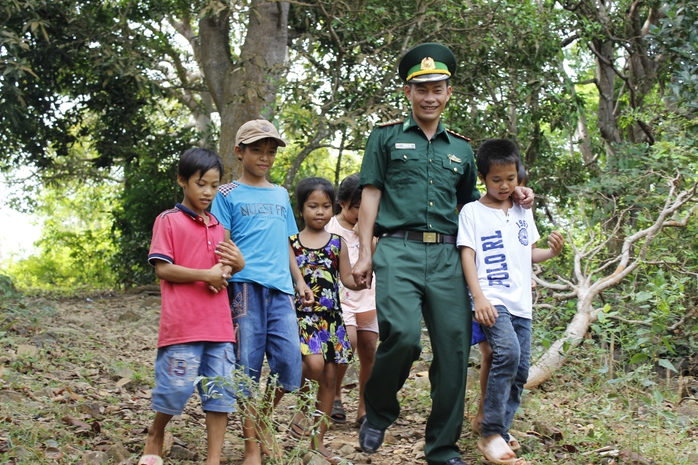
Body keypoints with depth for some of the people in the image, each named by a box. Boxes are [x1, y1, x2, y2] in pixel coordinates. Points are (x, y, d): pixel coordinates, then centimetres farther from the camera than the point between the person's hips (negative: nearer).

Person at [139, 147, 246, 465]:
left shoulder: (217, 225, 18)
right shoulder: (169, 221, 0)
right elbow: (162, 269, -7)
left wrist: (231, 267, 1)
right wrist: (205, 275, -14)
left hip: (219, 324, 6)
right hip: (182, 323, -6)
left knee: (221, 391, 2)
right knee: (177, 387, -6)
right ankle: (155, 438, 21)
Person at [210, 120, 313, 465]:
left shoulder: (280, 195, 21)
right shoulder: (228, 195, 6)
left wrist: (299, 281, 18)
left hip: (279, 288, 4)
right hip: (245, 286, -4)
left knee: (289, 360, -4)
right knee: (248, 365, -2)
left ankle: (262, 421, 21)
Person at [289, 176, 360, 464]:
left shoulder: (337, 243, 9)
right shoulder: (292, 243, 3)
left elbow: (347, 278, 7)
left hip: (331, 318, 3)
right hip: (302, 315, -3)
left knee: (329, 376, 4)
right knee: (314, 363, -26)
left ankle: (318, 440, 15)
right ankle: (302, 411, 2)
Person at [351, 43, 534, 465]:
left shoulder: (461, 149, 22)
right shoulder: (387, 138, 12)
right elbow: (371, 195, 7)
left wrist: (510, 198, 11)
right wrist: (365, 253, -1)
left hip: (447, 255, 4)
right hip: (399, 249, -4)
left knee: (454, 346, -4)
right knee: (403, 335, -24)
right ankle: (378, 413, 4)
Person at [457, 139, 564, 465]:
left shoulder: (523, 212, 16)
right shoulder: (472, 212, 1)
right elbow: (467, 255, -6)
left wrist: (551, 252, 1)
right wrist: (479, 298, -17)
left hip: (521, 303, 6)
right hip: (492, 301, -6)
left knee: (520, 370, 3)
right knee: (508, 353, -27)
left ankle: (498, 436, 14)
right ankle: (491, 434, -19)